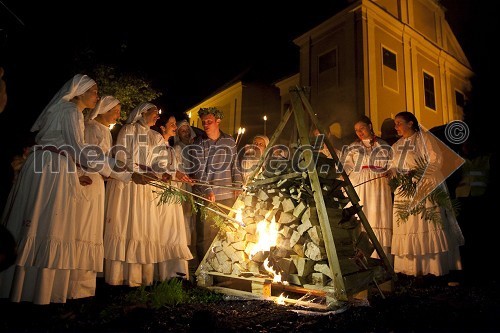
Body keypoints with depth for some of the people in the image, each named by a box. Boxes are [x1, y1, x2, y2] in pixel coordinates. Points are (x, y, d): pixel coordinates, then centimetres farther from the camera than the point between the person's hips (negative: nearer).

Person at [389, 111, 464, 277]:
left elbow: (435, 161, -9)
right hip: (404, 192, 5)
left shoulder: (423, 138, -1)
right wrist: (389, 171, -8)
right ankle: (412, 267, 7)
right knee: (407, 227, 2)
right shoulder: (397, 146, 17)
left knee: (426, 226, -6)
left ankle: (435, 266, 4)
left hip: (425, 190, -5)